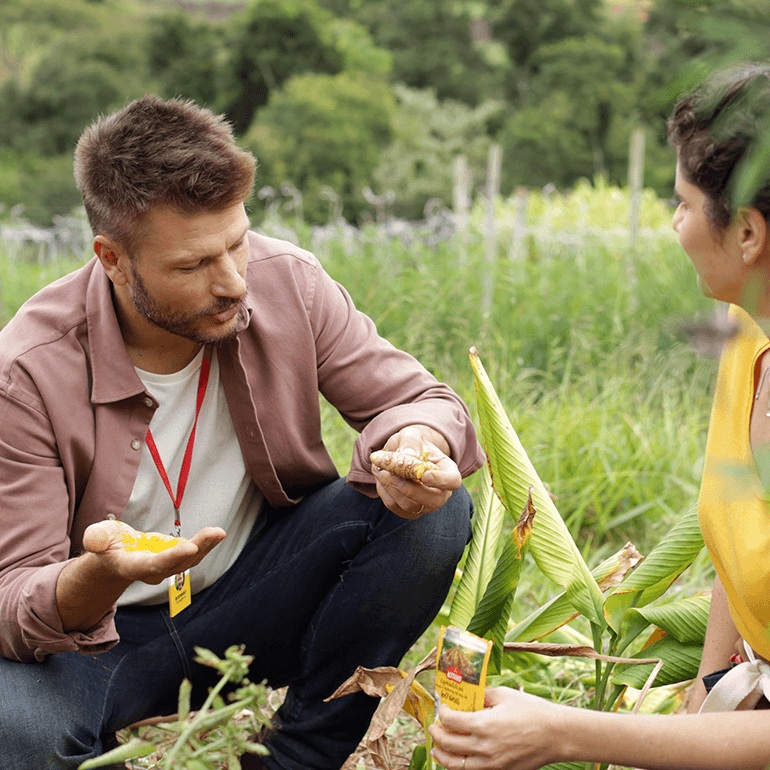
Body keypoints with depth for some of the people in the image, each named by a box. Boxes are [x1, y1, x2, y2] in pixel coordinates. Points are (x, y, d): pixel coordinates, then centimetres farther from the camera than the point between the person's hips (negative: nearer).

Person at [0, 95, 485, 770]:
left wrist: (416, 445, -33)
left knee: (433, 512, -20)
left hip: (253, 599, 4)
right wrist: (101, 574, -46)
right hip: (105, 635, -3)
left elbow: (415, 399, -6)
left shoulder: (286, 282, -14)